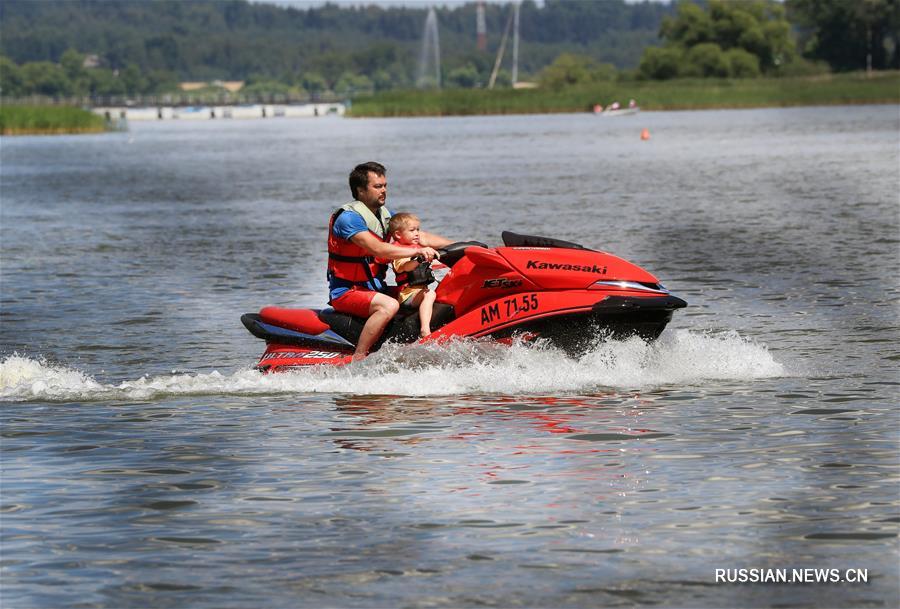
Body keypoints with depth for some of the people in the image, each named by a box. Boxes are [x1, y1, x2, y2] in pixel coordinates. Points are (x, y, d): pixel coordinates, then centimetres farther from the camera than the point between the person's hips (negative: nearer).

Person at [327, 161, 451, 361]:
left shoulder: (384, 215, 11)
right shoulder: (348, 217, -17)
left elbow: (419, 236, 13)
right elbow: (377, 249, -29)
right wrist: (417, 251, -33)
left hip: (374, 289, 9)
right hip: (345, 292, -9)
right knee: (390, 305, -34)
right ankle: (357, 360, -35)